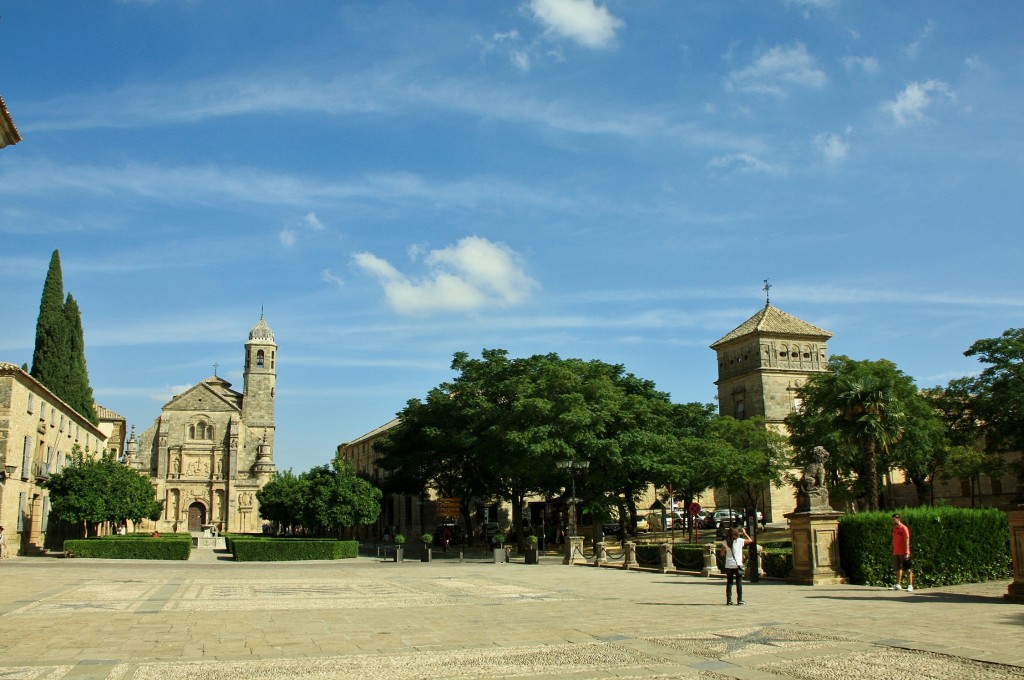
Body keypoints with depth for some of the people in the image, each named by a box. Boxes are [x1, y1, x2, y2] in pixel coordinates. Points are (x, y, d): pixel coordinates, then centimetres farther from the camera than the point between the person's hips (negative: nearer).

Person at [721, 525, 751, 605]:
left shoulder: (725, 542, -2)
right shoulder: (739, 541, -5)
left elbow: (722, 553, 4)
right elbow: (749, 540, 12)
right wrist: (744, 533, 21)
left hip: (728, 566, 2)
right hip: (738, 565, -2)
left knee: (729, 582, 7)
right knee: (739, 583, 5)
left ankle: (729, 600, 5)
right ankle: (740, 600, 4)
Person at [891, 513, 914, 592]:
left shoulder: (904, 528, -13)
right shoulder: (894, 528, 11)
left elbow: (907, 541, -16)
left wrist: (907, 552, -21)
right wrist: (893, 550, 14)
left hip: (903, 553, -8)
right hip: (896, 553, 8)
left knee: (908, 569, -2)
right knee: (898, 568, 13)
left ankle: (910, 586, -1)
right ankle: (898, 585, 20)